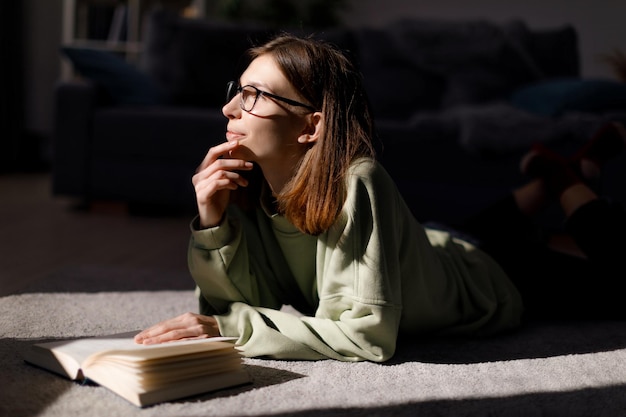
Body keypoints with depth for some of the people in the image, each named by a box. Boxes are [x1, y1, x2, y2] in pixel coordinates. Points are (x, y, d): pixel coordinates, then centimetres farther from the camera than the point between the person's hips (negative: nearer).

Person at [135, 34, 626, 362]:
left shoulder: (355, 183, -42)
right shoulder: (244, 183, -24)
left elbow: (369, 334, -46)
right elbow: (229, 305, -22)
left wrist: (230, 328, -46)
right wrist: (213, 224, -37)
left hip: (489, 287, -5)